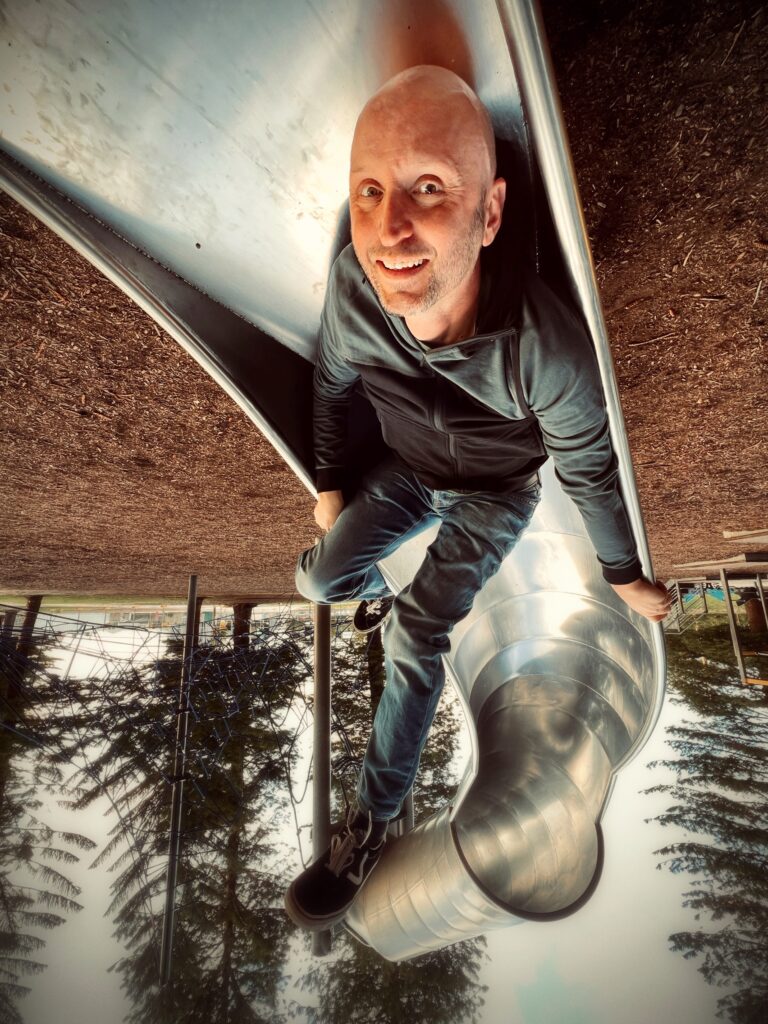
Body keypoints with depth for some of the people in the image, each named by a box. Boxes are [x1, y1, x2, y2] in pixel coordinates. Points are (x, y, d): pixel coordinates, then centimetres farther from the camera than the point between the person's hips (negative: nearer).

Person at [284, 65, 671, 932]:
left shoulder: (546, 348, -36)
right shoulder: (351, 285, -24)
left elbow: (589, 470, -19)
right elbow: (330, 383, -4)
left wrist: (624, 575, -3)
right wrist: (328, 485, 8)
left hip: (495, 493, -4)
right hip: (406, 470, 5)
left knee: (413, 640, -14)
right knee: (317, 579, 0)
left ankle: (370, 827, 10)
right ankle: (378, 588, 39)